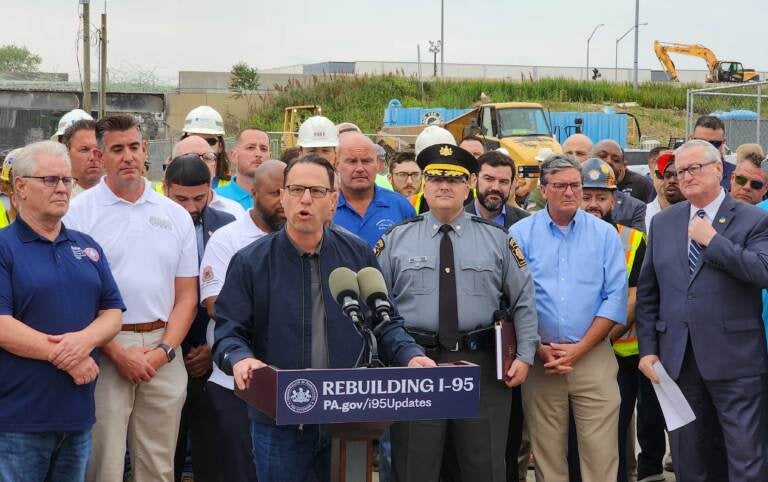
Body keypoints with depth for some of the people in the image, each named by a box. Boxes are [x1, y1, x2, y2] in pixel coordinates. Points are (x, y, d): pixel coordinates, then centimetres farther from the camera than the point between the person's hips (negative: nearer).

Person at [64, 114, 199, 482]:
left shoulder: (176, 215, 11)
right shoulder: (80, 211, -1)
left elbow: (186, 295, 11)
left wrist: (164, 351, -4)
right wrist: (118, 353, -11)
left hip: (163, 350, 3)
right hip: (104, 351, -3)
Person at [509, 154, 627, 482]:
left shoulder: (604, 234, 5)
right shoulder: (520, 233, 3)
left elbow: (616, 297, -1)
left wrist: (579, 349, -8)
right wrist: (539, 349, -8)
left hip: (593, 356, 0)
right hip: (539, 359, 0)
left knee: (601, 454, -3)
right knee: (547, 454, 7)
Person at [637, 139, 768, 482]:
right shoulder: (663, 222, 11)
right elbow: (647, 292, 11)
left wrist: (713, 241, -15)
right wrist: (647, 348, 4)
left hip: (734, 360, -4)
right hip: (678, 359, 4)